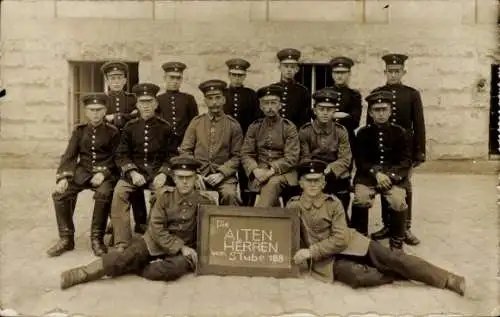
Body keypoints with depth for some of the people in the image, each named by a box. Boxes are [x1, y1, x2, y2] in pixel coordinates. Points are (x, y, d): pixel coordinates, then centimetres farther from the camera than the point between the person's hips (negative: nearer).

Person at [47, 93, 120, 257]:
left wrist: (103, 173, -21)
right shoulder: (79, 130, 9)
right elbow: (69, 156, 3)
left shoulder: (113, 131, 2)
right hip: (82, 171, 3)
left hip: (105, 172, -3)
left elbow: (116, 158, -2)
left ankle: (97, 238, -17)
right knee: (59, 193, -20)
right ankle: (66, 238, -4)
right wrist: (63, 177, -14)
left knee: (104, 193, -35)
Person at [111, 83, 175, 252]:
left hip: (158, 172, -1)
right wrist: (133, 172, -13)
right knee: (119, 192, -27)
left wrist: (163, 173, -13)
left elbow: (171, 155, 4)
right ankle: (122, 242, -21)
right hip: (134, 171, 1)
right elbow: (121, 155, 4)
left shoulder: (165, 127, 5)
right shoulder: (130, 127, 7)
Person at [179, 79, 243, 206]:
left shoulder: (233, 125, 5)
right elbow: (185, 151, 9)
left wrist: (221, 174, -10)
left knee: (230, 195, -30)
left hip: (223, 173, -1)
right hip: (198, 172, 1)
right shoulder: (196, 122, 9)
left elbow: (236, 156, 4)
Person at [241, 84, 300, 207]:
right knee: (270, 184, -32)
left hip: (282, 171, -1)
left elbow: (291, 157, -4)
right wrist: (255, 170, -14)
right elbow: (246, 154, 7)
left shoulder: (289, 127, 4)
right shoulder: (254, 127, 12)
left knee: (273, 182, -34)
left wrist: (271, 171, -18)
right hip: (260, 173, 1)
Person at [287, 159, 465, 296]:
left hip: (347, 244, 2)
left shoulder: (333, 203, -2)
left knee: (392, 258, -14)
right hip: (324, 258, -2)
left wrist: (311, 251, -19)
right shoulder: (293, 207, -2)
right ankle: (398, 275, -5)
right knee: (358, 276, -32)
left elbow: (340, 239, -9)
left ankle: (449, 280, -8)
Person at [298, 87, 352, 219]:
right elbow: (305, 159, -2)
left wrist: (329, 169, -23)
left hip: (337, 177, 1)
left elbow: (345, 160, -5)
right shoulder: (305, 131, 0)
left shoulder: (341, 131, 2)